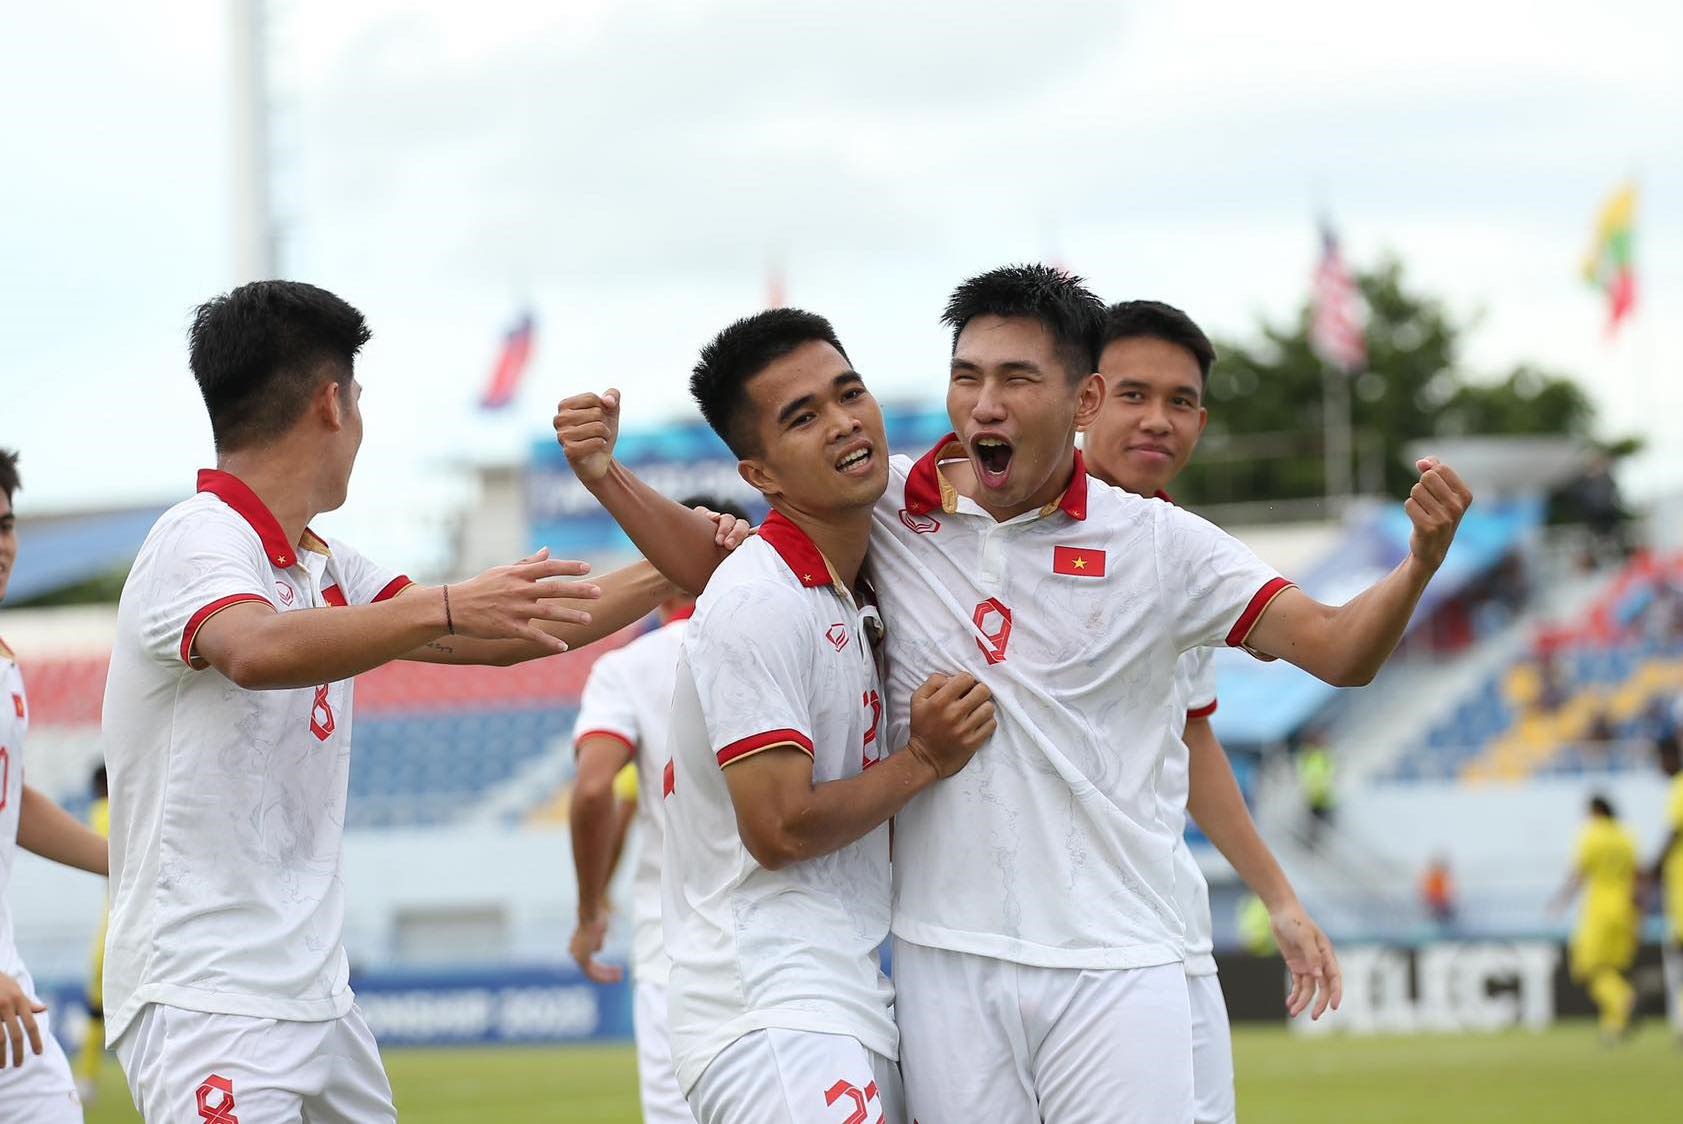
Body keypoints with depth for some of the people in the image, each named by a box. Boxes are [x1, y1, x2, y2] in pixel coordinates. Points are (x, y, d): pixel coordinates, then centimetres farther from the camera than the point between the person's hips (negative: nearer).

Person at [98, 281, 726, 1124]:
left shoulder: (323, 570, 15)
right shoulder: (199, 539, -12)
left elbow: (496, 639, 20)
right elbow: (259, 650, -34)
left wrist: (673, 576, 17)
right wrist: (447, 607, -44)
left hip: (313, 989, 9)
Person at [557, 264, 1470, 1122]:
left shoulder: (1156, 544, -2)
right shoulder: (885, 510, 3)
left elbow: (1338, 650, -4)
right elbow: (715, 565, 16)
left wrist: (1421, 562, -23)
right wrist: (606, 475, 2)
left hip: (1114, 967, -1)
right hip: (945, 962, 2)